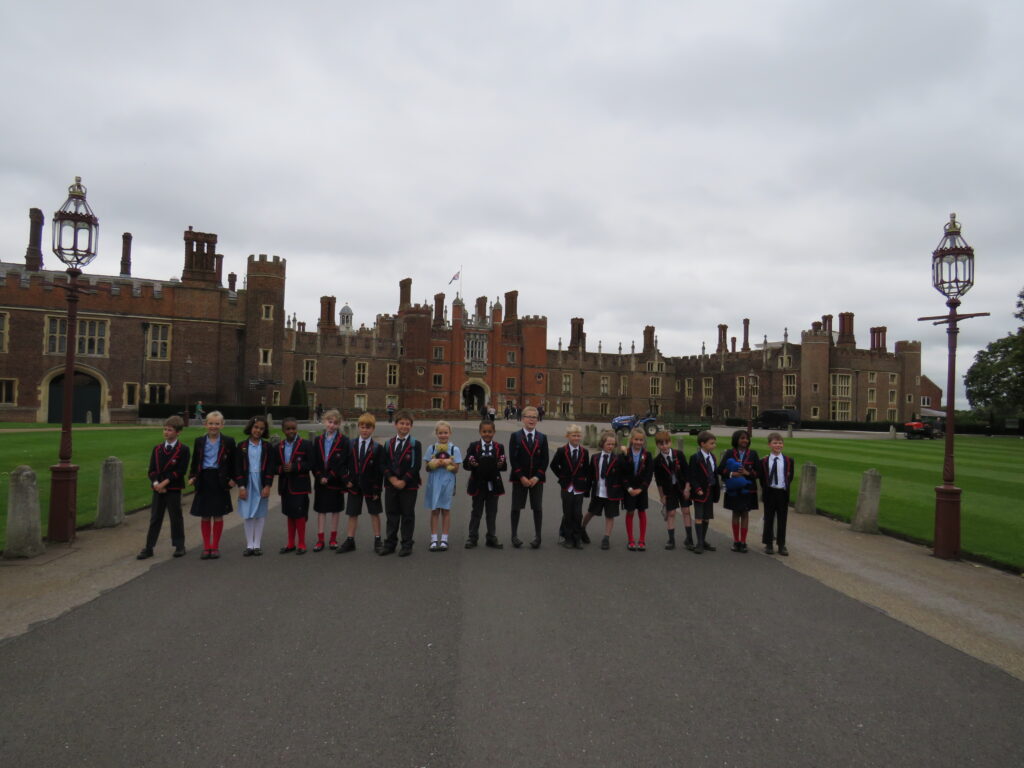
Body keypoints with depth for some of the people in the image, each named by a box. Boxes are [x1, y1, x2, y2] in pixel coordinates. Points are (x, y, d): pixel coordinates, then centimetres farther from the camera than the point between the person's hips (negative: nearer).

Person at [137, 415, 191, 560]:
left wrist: (164, 483, -17)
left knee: (176, 517, 5)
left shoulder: (183, 449, -7)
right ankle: (149, 548, 13)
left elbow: (181, 470, -13)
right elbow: (152, 469, 5)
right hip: (158, 488, 4)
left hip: (173, 489, -4)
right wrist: (155, 483, -11)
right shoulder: (157, 448, 8)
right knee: (155, 518, 8)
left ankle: (179, 546, 17)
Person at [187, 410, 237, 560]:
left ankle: (215, 547, 16)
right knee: (205, 516, 7)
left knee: (218, 516, 5)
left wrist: (233, 479, -4)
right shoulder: (199, 441, 6)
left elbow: (234, 462, 3)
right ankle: (206, 547, 16)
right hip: (204, 481, 2)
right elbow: (195, 461, 12)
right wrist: (192, 477, 0)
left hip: (220, 481, -2)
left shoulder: (228, 441, -1)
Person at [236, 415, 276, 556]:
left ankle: (257, 544, 13)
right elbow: (239, 468, 1)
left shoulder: (267, 447, 2)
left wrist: (267, 486, -9)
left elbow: (270, 468, 0)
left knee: (260, 515, 5)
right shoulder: (242, 446, 2)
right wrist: (241, 486, -6)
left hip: (261, 484, 0)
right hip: (247, 483, 0)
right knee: (247, 515, 3)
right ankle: (249, 545, 11)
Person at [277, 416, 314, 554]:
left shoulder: (305, 444, -5)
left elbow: (310, 464, -10)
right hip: (285, 485, 5)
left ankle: (301, 544, 9)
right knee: (289, 514, 14)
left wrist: (294, 467, -20)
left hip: (299, 485, -5)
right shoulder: (279, 447, 9)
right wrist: (281, 469, -14)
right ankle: (291, 544, 24)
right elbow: (275, 466, 8)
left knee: (300, 514, -3)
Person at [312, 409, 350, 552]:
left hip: (336, 481, -2)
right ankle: (320, 540, 11)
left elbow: (342, 463, -11)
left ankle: (333, 538, 18)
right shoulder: (318, 440, 6)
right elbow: (314, 462, 3)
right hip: (320, 481, 3)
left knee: (336, 509, 8)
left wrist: (328, 477, -16)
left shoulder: (343, 441, -5)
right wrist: (319, 477, -11)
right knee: (321, 509, 6)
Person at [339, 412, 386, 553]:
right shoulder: (351, 445, 2)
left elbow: (380, 471, -8)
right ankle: (349, 541, 19)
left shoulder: (378, 448, -6)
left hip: (370, 486, -2)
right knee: (352, 513, 10)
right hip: (354, 485, 3)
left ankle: (377, 541, 18)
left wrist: (377, 489, -12)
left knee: (374, 513, 9)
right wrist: (346, 480, -6)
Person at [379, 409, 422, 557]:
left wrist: (403, 481, -15)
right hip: (391, 484, 3)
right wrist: (392, 479, -11)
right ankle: (390, 544, 19)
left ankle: (407, 545, 12)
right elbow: (384, 464, 4)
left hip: (409, 485, -3)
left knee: (408, 515, 3)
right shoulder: (389, 444, 9)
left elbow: (416, 466, -9)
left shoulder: (415, 444, -2)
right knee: (391, 515, 10)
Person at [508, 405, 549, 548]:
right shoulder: (515, 436, 0)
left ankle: (537, 537, 11)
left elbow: (545, 460, 2)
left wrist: (536, 477, -9)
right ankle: (515, 536, 14)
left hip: (537, 479, 1)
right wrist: (521, 477, -13)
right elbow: (512, 458, -6)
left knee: (537, 508, 3)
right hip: (519, 478, -1)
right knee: (516, 508, 5)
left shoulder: (542, 438, 7)